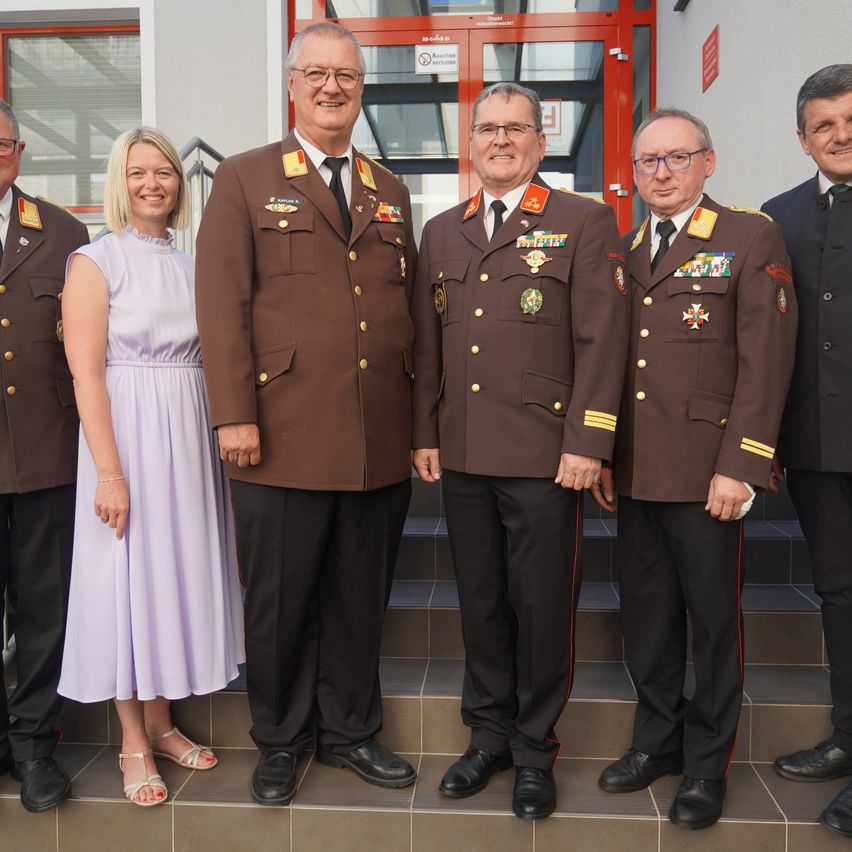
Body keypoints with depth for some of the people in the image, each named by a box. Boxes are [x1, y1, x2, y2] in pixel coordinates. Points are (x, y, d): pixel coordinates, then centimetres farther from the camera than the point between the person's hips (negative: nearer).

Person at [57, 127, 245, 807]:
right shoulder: (96, 262, -5)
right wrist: (109, 472, -17)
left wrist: (223, 436, 5)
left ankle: (161, 721, 27)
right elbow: (86, 374, -11)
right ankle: (133, 741, 18)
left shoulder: (190, 266, 11)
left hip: (188, 437, 5)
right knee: (127, 575, 2)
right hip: (126, 433, -5)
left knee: (177, 569, 11)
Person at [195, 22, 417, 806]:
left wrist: (418, 418, 10)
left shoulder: (390, 192, 16)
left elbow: (407, 307, 15)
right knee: (280, 602, 9)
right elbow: (222, 306, -4)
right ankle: (280, 742, 30)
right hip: (285, 440, -3)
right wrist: (234, 416, -11)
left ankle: (349, 731, 32)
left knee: (360, 599, 13)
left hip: (380, 443, 4)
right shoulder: (244, 180, 4)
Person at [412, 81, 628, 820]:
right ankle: (489, 735, 30)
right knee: (480, 601, 13)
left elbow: (601, 339, -6)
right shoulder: (441, 232, 15)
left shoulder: (585, 222, 1)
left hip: (546, 456, -4)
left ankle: (535, 751, 23)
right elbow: (427, 343, 15)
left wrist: (587, 444, -12)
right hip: (463, 455, 4)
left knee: (542, 606, 5)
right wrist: (425, 434, 9)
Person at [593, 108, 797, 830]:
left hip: (707, 476, -5)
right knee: (647, 615, 14)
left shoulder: (752, 239, -2)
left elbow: (765, 361, -9)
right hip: (636, 473, 5)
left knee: (714, 620, 6)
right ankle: (658, 740, 33)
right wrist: (601, 456, 9)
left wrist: (739, 468, -14)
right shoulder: (624, 253, 14)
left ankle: (707, 764, 24)